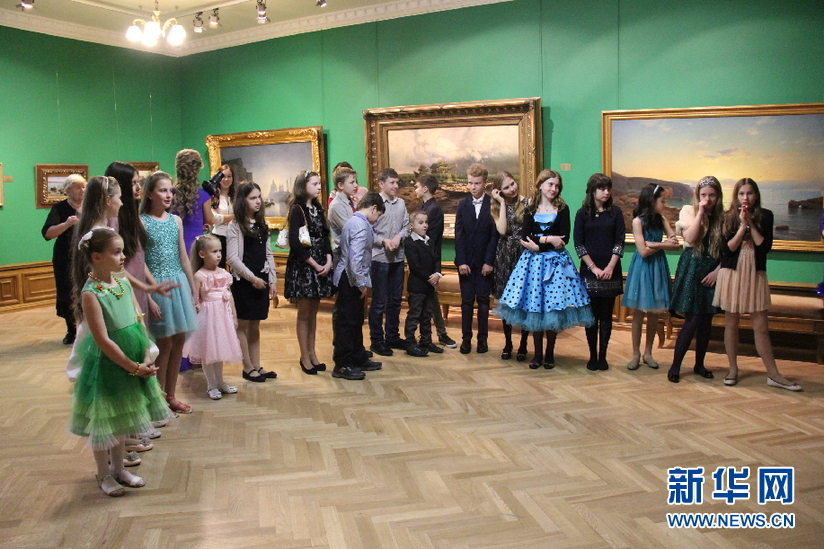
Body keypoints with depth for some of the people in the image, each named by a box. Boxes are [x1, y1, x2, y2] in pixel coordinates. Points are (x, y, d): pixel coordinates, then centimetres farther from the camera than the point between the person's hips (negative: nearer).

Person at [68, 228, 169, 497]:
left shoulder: (124, 284, 1)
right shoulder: (90, 293, -19)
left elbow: (138, 324, 4)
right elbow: (103, 341, -21)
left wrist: (146, 358, -6)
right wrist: (133, 367, -17)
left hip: (132, 363, 7)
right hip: (106, 365, -7)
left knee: (121, 420, 20)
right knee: (102, 423, 9)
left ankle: (118, 468, 37)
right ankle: (103, 475, 28)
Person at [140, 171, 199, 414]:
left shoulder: (176, 220, 9)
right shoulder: (141, 222, -7)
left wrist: (193, 289, 12)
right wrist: (148, 298, -14)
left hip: (179, 283, 5)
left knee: (178, 341, 7)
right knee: (164, 343, 0)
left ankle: (170, 395, 21)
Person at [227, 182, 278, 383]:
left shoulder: (262, 224, 12)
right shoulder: (235, 226, -6)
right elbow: (233, 258, -12)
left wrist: (273, 280, 8)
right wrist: (252, 278, -15)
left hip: (261, 280, 6)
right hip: (243, 281, -6)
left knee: (255, 326, 11)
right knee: (243, 325, 2)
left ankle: (257, 366, 17)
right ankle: (248, 368, 9)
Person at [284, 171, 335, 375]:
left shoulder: (318, 208, 12)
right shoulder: (297, 210, -9)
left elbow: (325, 236, 11)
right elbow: (295, 243, -16)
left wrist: (328, 260, -4)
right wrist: (315, 265, -14)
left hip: (321, 266, 6)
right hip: (303, 266, -6)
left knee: (313, 312, 12)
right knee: (304, 314, 2)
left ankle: (312, 353, 21)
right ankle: (305, 357, 12)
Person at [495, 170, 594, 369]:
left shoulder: (562, 209, 3)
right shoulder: (530, 209, 7)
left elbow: (564, 238, -5)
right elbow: (526, 237, -2)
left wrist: (538, 244, -11)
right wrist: (548, 239, -13)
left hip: (555, 261, -1)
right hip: (532, 261, 1)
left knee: (553, 306, -2)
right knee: (534, 307, 1)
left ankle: (549, 353, 13)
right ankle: (537, 353, 13)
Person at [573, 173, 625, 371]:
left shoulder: (615, 212, 5)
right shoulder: (583, 213, 2)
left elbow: (619, 241, 0)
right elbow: (578, 244, -1)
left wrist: (610, 267, -10)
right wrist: (594, 267, -8)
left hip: (611, 271, 1)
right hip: (589, 271, -1)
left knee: (606, 315, 3)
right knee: (592, 315, 3)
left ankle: (603, 356, 10)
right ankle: (593, 356, 10)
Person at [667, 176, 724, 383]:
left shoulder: (722, 218, 6)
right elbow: (689, 239, -19)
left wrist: (718, 270, -6)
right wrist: (700, 212, -16)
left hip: (712, 271, 4)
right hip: (692, 269, -3)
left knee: (706, 321, 8)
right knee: (693, 320, -8)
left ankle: (699, 364, 21)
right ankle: (675, 366, 1)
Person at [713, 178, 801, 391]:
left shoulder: (765, 216, 3)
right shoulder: (728, 217, -1)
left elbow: (765, 246, -7)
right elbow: (727, 248, -8)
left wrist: (751, 224, -12)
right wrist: (742, 225, -14)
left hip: (755, 274, 1)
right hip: (732, 273, 0)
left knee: (761, 326, 1)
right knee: (731, 323, 6)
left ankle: (773, 375, 8)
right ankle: (733, 370, 18)